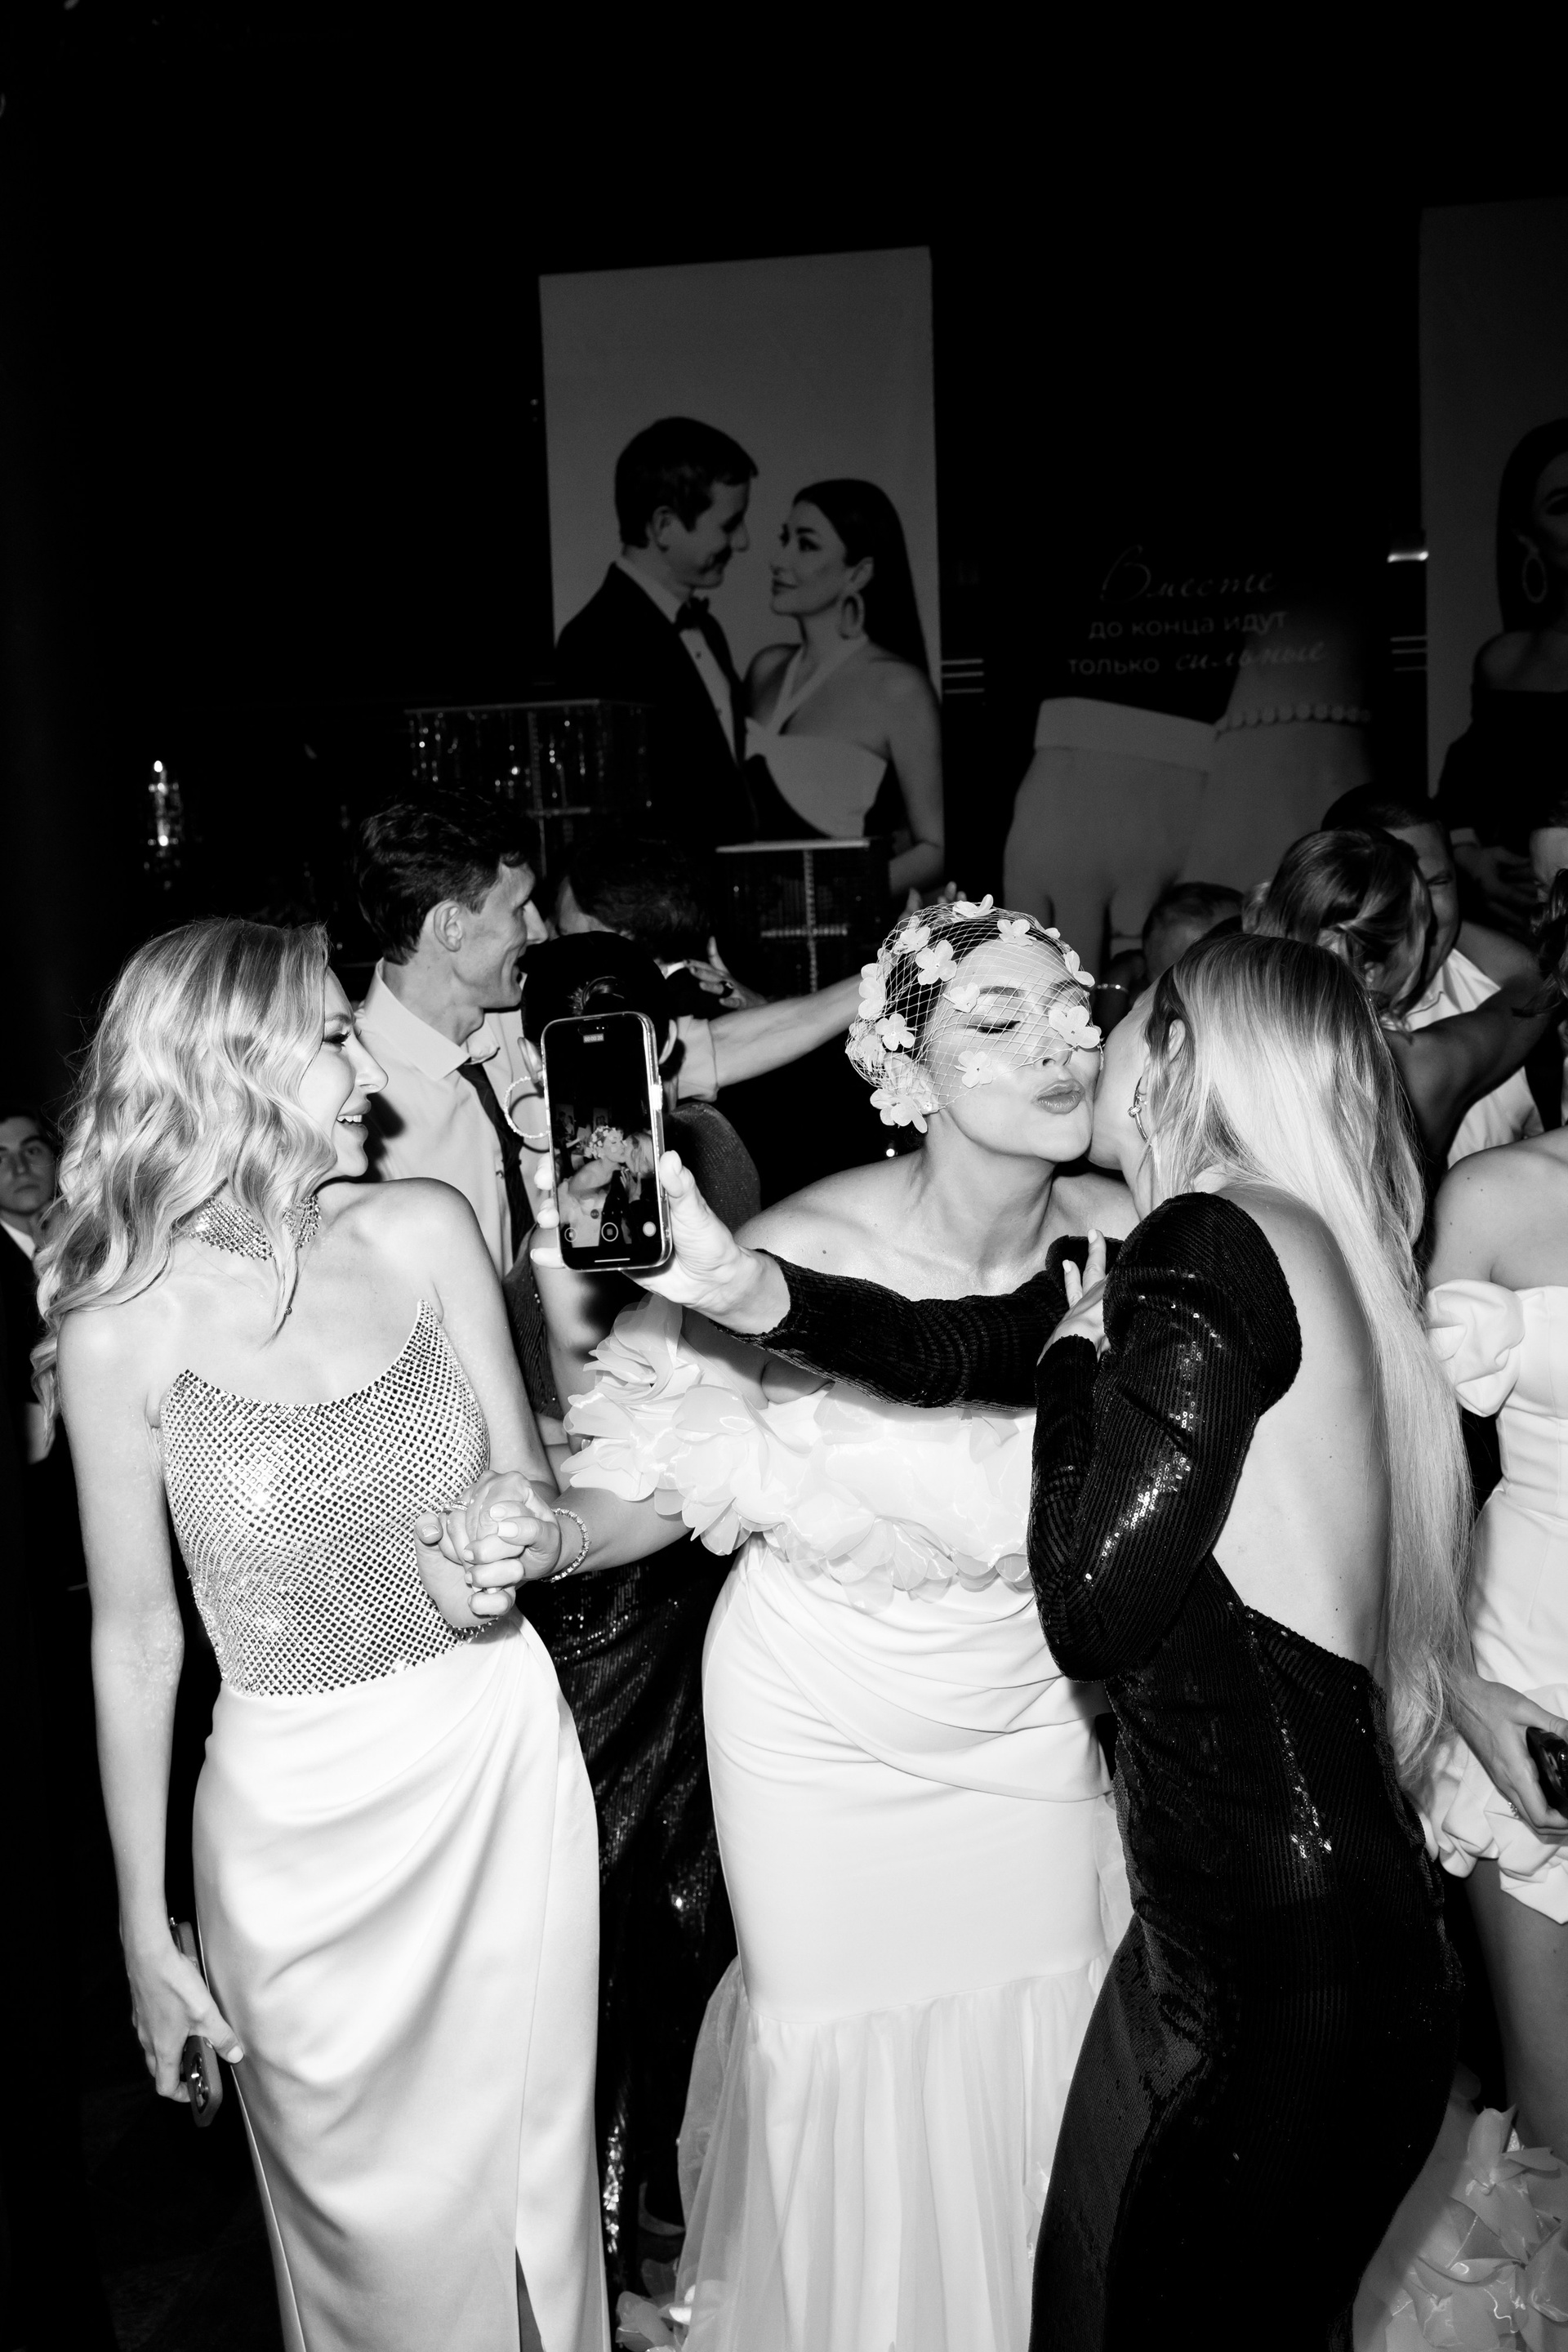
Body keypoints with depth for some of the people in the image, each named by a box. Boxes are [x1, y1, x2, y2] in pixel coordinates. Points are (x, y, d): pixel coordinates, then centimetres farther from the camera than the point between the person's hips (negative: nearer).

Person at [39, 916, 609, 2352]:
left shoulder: (423, 1232, -4)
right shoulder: (126, 1324, -13)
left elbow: (541, 1508, 4)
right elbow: (135, 1635, -5)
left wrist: (513, 1555, -20)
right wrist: (144, 1921, 0)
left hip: (505, 1760, 3)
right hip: (302, 1811, -3)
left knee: (533, 2165, 19)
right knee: (373, 2211, 14)